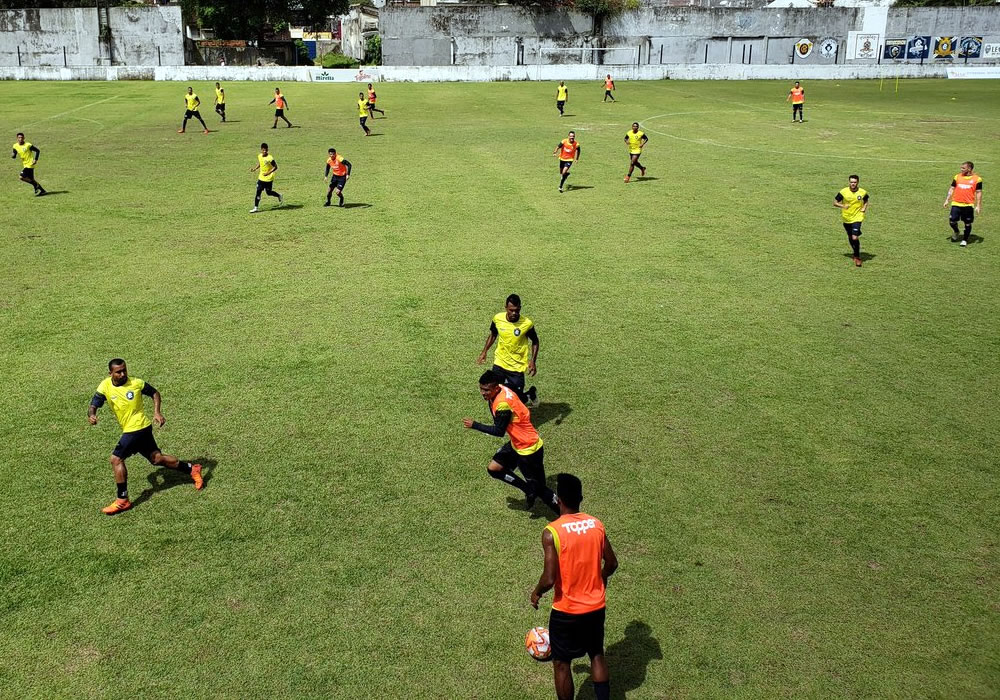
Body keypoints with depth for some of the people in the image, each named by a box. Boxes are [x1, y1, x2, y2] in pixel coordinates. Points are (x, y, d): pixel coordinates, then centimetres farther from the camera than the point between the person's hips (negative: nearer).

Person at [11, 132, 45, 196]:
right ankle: (42, 191, 20)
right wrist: (13, 155, -18)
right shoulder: (15, 146, 4)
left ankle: (35, 185, -3)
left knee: (21, 177, -17)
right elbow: (14, 156, 6)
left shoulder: (28, 145, -13)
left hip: (30, 164, -7)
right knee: (31, 179, 11)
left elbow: (37, 151, -5)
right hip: (25, 165, 7)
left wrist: (35, 160, -15)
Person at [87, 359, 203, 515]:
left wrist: (157, 412, -6)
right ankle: (192, 469, 28)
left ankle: (122, 500, -1)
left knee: (116, 459, -11)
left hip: (138, 427, -6)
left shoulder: (136, 383, -8)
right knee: (156, 458, 12)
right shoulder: (105, 386, 0)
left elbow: (154, 393, 6)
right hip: (130, 430, 6)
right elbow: (93, 405, -5)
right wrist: (91, 415, -28)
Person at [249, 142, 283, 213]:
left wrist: (268, 173, -27)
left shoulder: (270, 158, -21)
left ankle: (279, 197, 35)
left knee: (269, 193, 5)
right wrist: (255, 169, 2)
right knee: (258, 191, -1)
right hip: (261, 178, 5)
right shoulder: (259, 156, -1)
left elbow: (275, 167, -16)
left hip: (269, 179, -5)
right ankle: (256, 208, 2)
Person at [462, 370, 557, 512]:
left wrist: (474, 425, -16)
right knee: (493, 468, 9)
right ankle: (529, 490, 18)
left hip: (529, 449, -10)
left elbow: (499, 431, -22)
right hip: (516, 444, 10)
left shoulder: (503, 404, -31)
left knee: (540, 489, 0)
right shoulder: (501, 389, -5)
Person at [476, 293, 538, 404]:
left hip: (517, 367, -3)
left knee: (515, 398, 0)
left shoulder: (527, 323, -19)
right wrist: (484, 352, 5)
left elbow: (535, 341, -2)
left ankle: (530, 394, 35)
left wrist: (533, 361, -10)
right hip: (499, 363, 3)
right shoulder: (498, 319, -11)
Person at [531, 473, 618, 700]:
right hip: (596, 606, 5)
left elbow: (549, 578, -22)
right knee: (597, 655, 25)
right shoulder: (597, 524, -6)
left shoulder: (552, 532, -21)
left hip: (566, 611, -4)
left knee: (561, 663, 15)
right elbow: (611, 563, 4)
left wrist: (536, 593, -1)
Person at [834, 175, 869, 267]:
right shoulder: (843, 192, -10)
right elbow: (835, 203, -3)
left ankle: (857, 257, 1)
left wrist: (864, 208, -6)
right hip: (846, 218, 2)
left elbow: (866, 201, 14)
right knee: (850, 237, 16)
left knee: (855, 238, -17)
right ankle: (856, 253, 42)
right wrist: (842, 206, -21)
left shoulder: (862, 192, -6)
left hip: (857, 218, -2)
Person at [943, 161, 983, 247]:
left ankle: (965, 240, 19)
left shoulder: (977, 179, -1)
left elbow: (979, 192, 1)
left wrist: (978, 206, -4)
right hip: (956, 204, 2)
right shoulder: (957, 177, 8)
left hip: (968, 205, -2)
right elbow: (952, 188, 13)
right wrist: (947, 200, 6)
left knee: (967, 223, 4)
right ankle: (956, 232, 25)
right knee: (952, 220, -7)